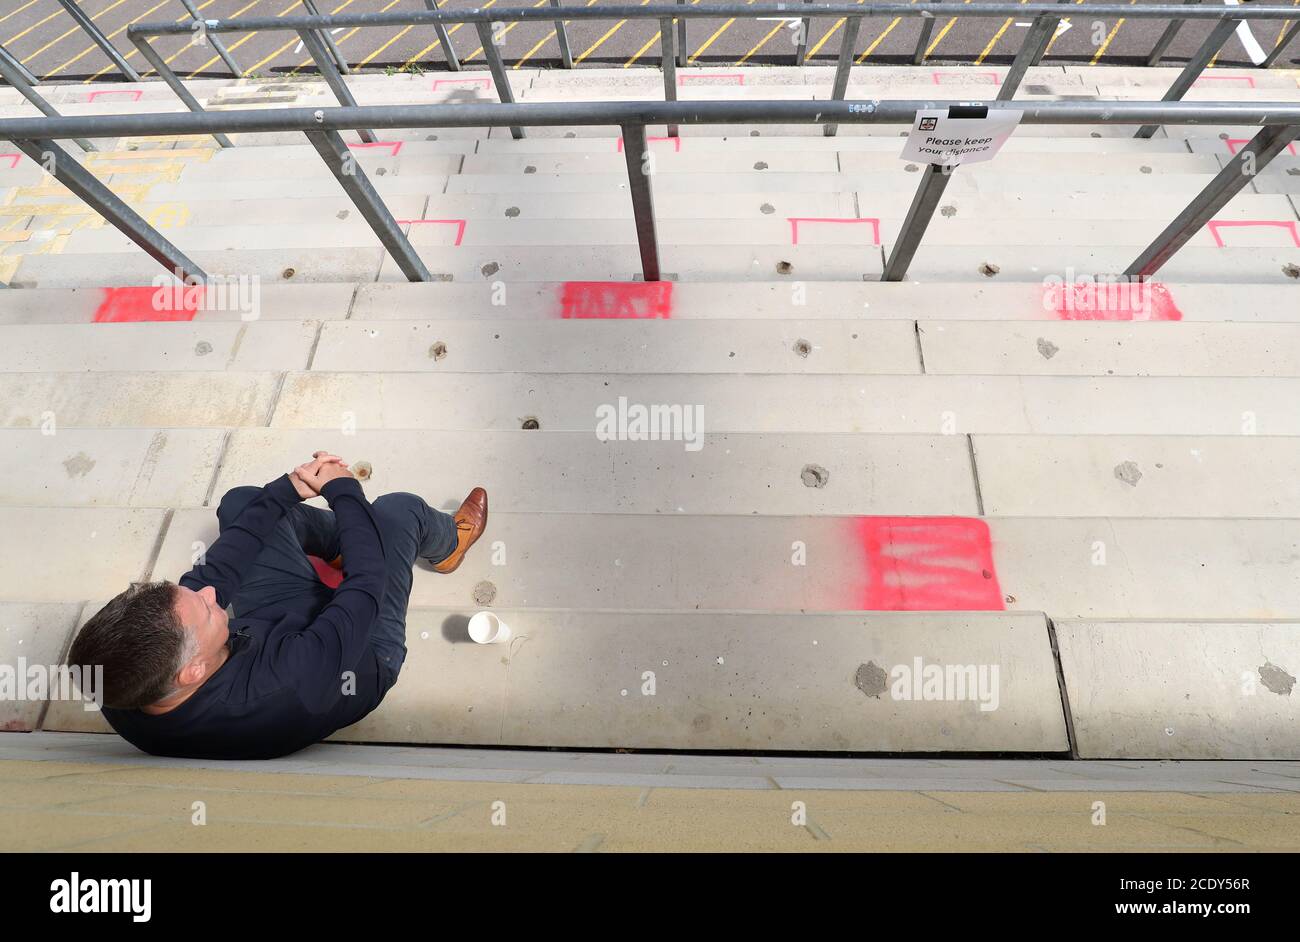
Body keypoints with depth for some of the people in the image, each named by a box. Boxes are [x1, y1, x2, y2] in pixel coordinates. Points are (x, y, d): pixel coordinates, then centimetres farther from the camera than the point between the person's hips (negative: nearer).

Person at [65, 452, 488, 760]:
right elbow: (367, 582, -37)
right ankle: (449, 542, 31)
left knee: (241, 501, 7)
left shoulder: (119, 691, -31)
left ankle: (345, 536, 36)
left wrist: (287, 488, -16)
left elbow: (211, 574, -19)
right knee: (397, 509, -9)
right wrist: (344, 489, -21)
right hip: (365, 656, -4)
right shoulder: (289, 687, -49)